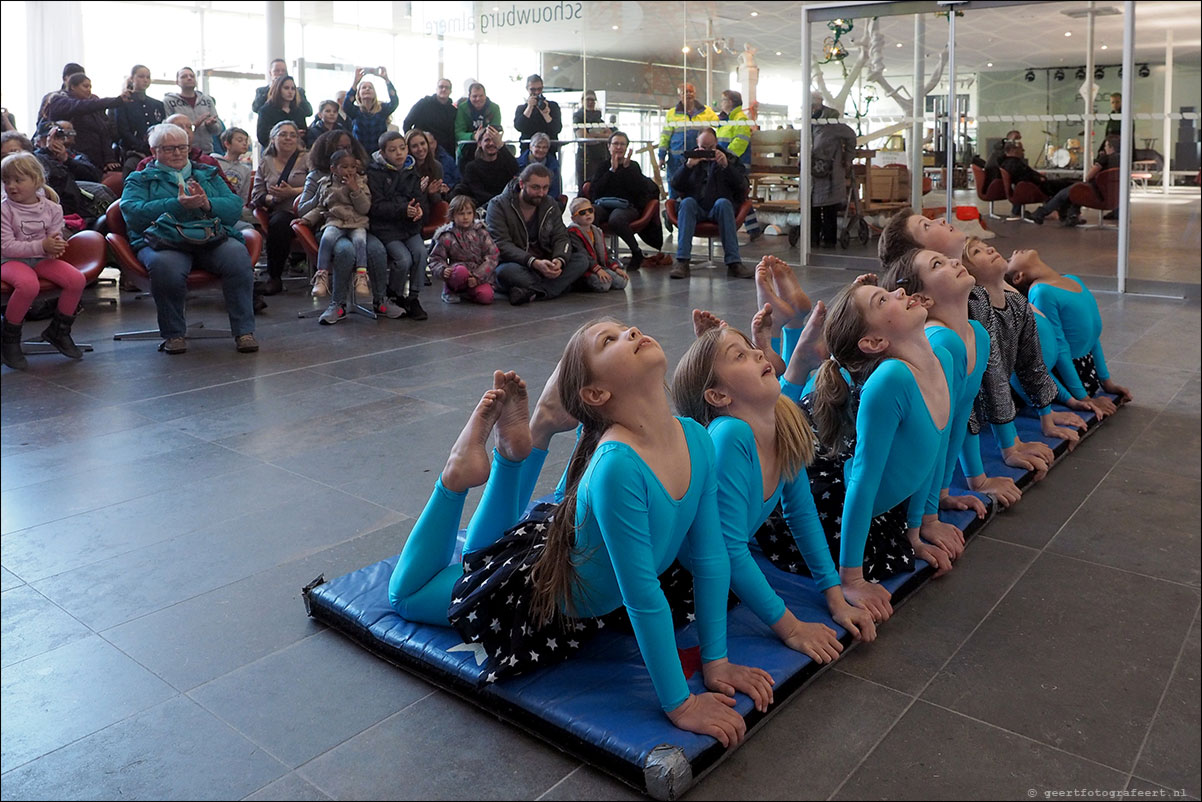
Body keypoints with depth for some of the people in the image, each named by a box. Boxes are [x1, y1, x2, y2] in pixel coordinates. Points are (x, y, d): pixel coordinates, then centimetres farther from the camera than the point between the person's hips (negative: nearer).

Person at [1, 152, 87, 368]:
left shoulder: (51, 208, 3)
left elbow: (56, 239, 6)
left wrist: (56, 247, -20)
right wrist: (42, 246, -24)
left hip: (42, 260, 5)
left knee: (77, 280, -19)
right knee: (29, 284, -37)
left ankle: (58, 331, 4)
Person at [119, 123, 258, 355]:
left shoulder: (209, 174, 28)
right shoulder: (140, 179, 21)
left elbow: (235, 206, 13)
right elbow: (133, 213, 0)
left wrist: (207, 204, -8)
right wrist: (178, 205, -12)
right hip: (165, 241, -1)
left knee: (237, 255, -33)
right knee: (165, 265, -38)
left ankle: (244, 331, -27)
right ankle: (173, 334, -18)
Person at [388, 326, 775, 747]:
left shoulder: (695, 437, -21)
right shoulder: (617, 466, -42)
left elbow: (710, 557, -13)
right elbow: (643, 599, -37)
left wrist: (716, 661, -12)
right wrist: (680, 706, -29)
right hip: (537, 594, -5)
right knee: (407, 592, 20)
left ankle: (510, 452, 28)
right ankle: (459, 475, 17)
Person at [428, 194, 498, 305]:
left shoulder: (481, 233, 3)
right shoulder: (446, 237, 0)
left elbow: (493, 256, -3)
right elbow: (436, 259, 3)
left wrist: (477, 277, -15)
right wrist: (443, 270, -22)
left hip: (479, 276, 1)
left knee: (486, 297, -28)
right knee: (461, 271, -38)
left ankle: (466, 292, 6)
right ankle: (449, 291, -6)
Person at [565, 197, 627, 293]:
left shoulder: (597, 232, 18)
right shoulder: (573, 232, -9)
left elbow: (604, 253, 18)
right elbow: (582, 254, -19)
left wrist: (616, 267, 3)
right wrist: (597, 269, -28)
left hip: (600, 266, 8)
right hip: (584, 269, -8)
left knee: (621, 281, -10)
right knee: (602, 284, -33)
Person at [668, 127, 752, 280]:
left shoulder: (729, 159, 17)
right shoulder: (690, 159, 19)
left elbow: (742, 186, 2)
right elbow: (675, 185, 4)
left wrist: (726, 166, -11)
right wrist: (688, 165, -11)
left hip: (718, 210, -1)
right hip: (695, 209, 1)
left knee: (723, 202, -34)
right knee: (687, 202, -32)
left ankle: (733, 263, -41)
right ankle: (682, 262, -41)